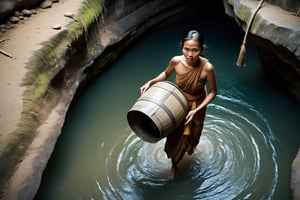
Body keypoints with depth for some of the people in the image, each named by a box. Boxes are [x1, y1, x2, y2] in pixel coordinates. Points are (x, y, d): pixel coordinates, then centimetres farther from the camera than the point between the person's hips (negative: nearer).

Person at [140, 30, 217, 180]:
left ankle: (192, 145, 66)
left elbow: (212, 92, -19)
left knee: (193, 133, 26)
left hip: (197, 105, -1)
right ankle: (174, 165, 44)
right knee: (175, 135, 15)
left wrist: (196, 110, -26)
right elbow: (166, 74, -3)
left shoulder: (207, 67, -35)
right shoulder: (176, 61, -27)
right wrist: (151, 82, -17)